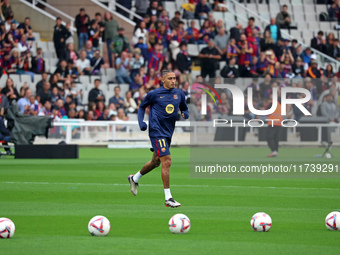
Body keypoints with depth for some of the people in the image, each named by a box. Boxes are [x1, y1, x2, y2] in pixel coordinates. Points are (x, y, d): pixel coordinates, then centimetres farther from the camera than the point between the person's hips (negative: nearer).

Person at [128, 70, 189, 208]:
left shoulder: (179, 94, 8)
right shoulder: (154, 94, -4)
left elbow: (185, 109, 21)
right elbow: (142, 107, 10)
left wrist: (184, 115, -3)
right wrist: (141, 123, -3)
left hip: (168, 133, 7)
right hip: (157, 132, -7)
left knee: (156, 162, 20)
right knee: (166, 161, -16)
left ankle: (134, 178, 46)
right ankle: (168, 198, -14)